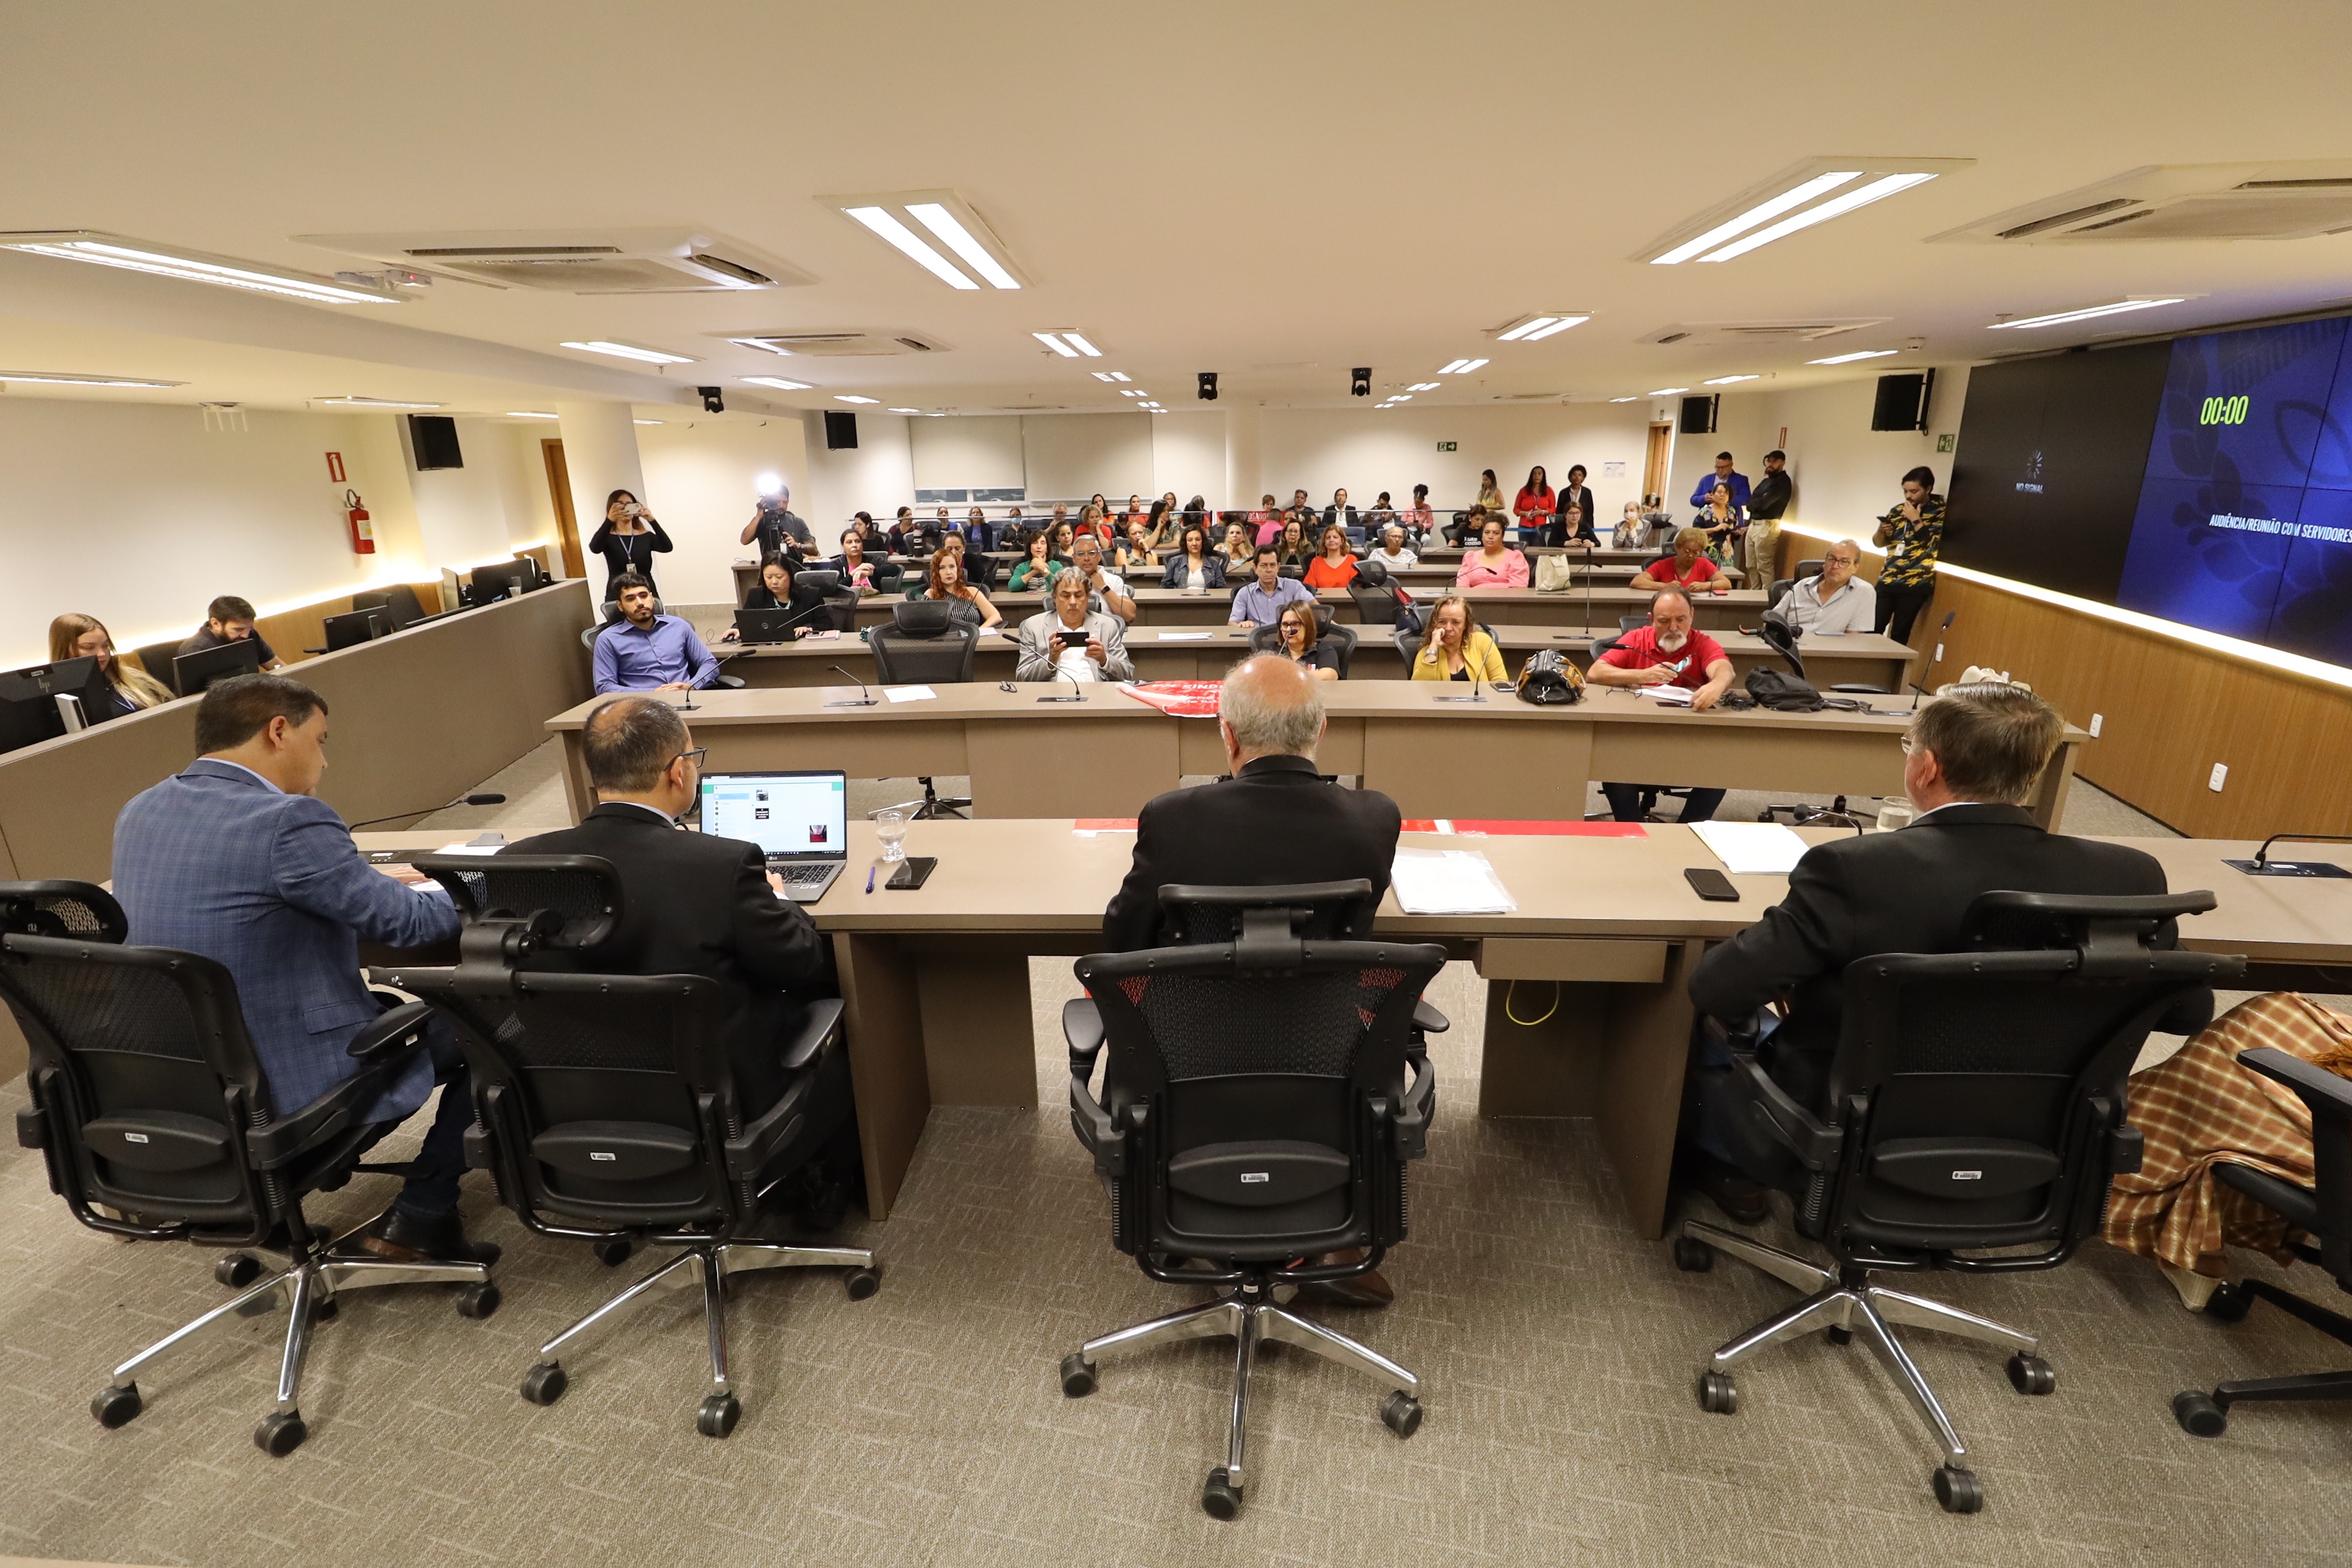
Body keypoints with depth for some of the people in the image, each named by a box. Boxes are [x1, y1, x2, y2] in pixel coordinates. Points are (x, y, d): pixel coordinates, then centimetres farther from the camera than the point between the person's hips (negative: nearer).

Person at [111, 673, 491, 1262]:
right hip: (296, 1087, -9)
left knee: (388, 1003, 29)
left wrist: (367, 880, 19)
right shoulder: (286, 820, -24)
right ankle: (420, 1215, 11)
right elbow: (406, 922, -16)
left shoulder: (139, 812, 3)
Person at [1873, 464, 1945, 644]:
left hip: (1915, 586, -5)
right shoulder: (1898, 510, 12)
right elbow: (1878, 543, 17)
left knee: (1899, 636, -2)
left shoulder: (1940, 512, -3)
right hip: (1887, 581, 5)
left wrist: (1916, 520, -14)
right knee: (1872, 629, -3)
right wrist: (1882, 531, -5)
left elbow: (1935, 545, -15)